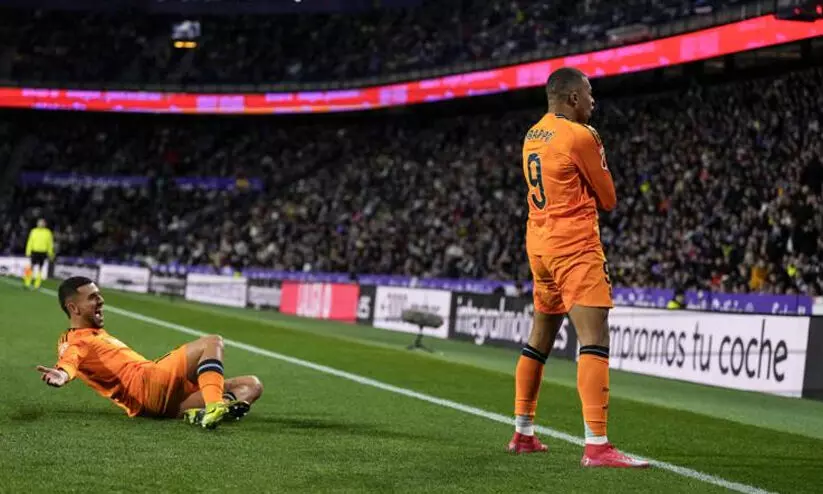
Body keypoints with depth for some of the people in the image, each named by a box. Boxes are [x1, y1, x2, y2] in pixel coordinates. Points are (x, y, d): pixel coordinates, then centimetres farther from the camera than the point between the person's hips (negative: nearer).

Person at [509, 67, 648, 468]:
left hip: (539, 243, 9)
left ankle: (523, 433, 27)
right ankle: (596, 445, -23)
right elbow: (608, 199, -4)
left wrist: (581, 196, 8)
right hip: (574, 245, -9)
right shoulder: (580, 136, -12)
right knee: (595, 339, -15)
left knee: (540, 339, 18)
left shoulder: (533, 135, 13)